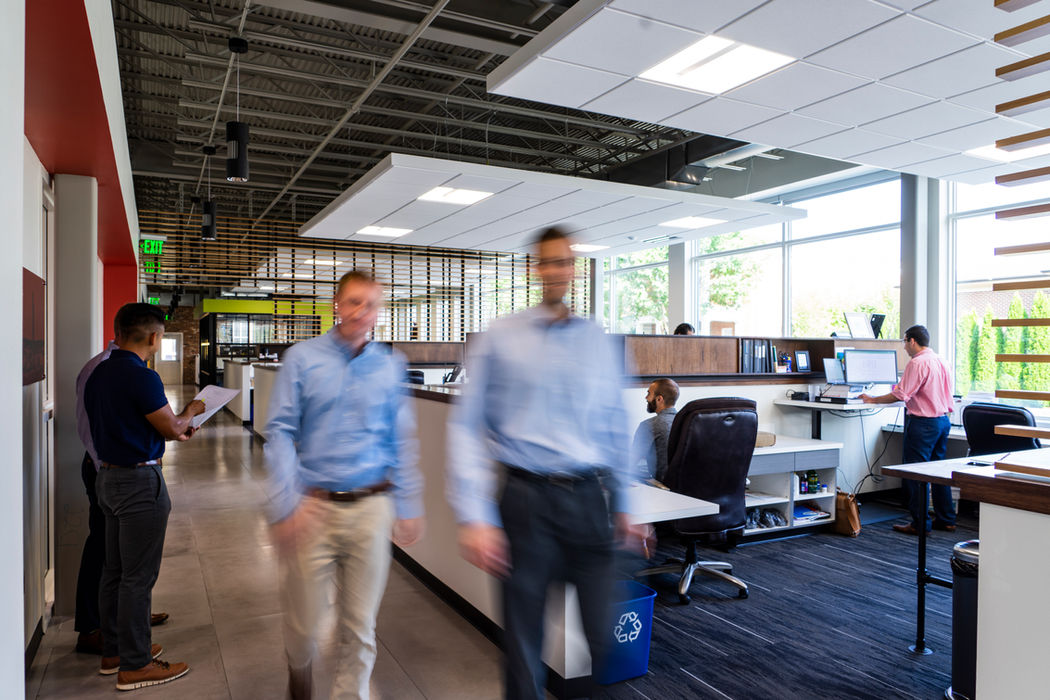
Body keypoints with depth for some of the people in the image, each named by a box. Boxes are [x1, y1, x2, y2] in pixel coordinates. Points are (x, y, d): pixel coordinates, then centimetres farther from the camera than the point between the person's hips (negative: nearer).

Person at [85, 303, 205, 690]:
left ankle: (114, 651, 30)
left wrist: (176, 428, 18)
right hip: (140, 481, -9)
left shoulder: (98, 374, 8)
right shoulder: (141, 377, -20)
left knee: (115, 569, 17)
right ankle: (134, 665, 9)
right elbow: (171, 427, -13)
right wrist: (190, 412, 7)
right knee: (137, 575, -1)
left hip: (108, 476, 9)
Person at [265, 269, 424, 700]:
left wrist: (409, 507, 5)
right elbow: (280, 433, -3)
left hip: (371, 508, 1)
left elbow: (401, 441, 8)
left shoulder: (390, 366, 5)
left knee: (360, 624, 9)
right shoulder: (302, 359, -1)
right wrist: (286, 503, -12)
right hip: (313, 508, -1)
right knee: (303, 618, 12)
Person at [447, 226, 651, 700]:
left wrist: (622, 508, 17)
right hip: (527, 498, -2)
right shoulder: (499, 338, 0)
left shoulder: (599, 342, 10)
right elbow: (467, 427, -4)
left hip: (589, 499, 2)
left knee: (606, 633, 7)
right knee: (522, 638, 10)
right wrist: (474, 517, -11)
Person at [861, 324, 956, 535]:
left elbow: (901, 395, -20)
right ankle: (945, 520, 23)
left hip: (923, 423, -9)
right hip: (943, 420, 9)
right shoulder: (941, 361, 12)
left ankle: (920, 523, 1)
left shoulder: (917, 363, -15)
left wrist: (873, 400, -9)